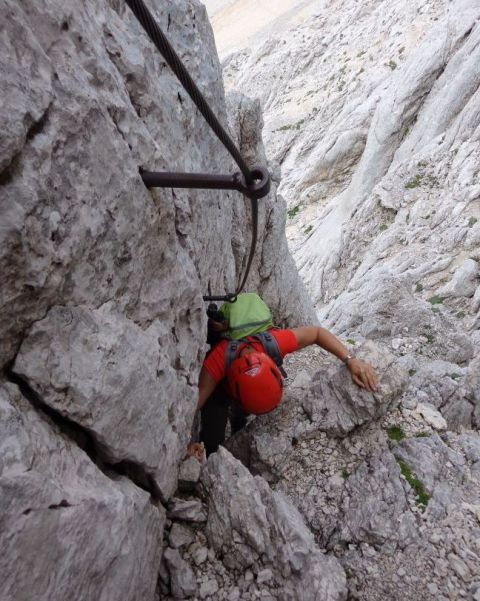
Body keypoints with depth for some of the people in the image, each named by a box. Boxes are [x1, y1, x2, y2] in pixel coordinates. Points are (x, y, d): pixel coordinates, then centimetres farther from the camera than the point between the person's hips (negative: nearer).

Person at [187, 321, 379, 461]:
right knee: (214, 440, -12)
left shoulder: (274, 342, -42)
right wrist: (189, 443, -59)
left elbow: (317, 332, -26)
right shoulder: (219, 358, -48)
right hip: (220, 388, -3)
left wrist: (351, 360, -35)